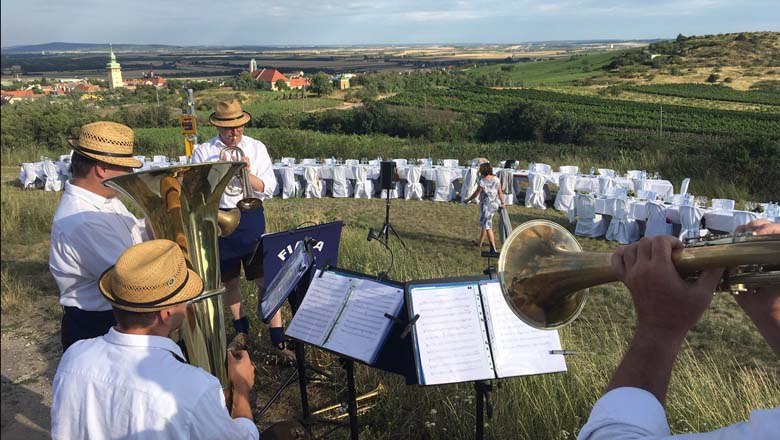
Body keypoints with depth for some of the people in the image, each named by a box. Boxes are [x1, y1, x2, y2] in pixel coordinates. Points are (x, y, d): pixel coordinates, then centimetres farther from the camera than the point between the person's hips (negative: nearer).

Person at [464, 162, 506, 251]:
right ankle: (480, 243, 34)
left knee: (487, 226, 1)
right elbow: (500, 192, 3)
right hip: (495, 204, 7)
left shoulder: (482, 182, -20)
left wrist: (468, 200, 5)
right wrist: (502, 202, 16)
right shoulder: (496, 179, -5)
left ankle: (493, 248, -3)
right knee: (484, 224, 21)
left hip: (486, 205, -6)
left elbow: (476, 194, -10)